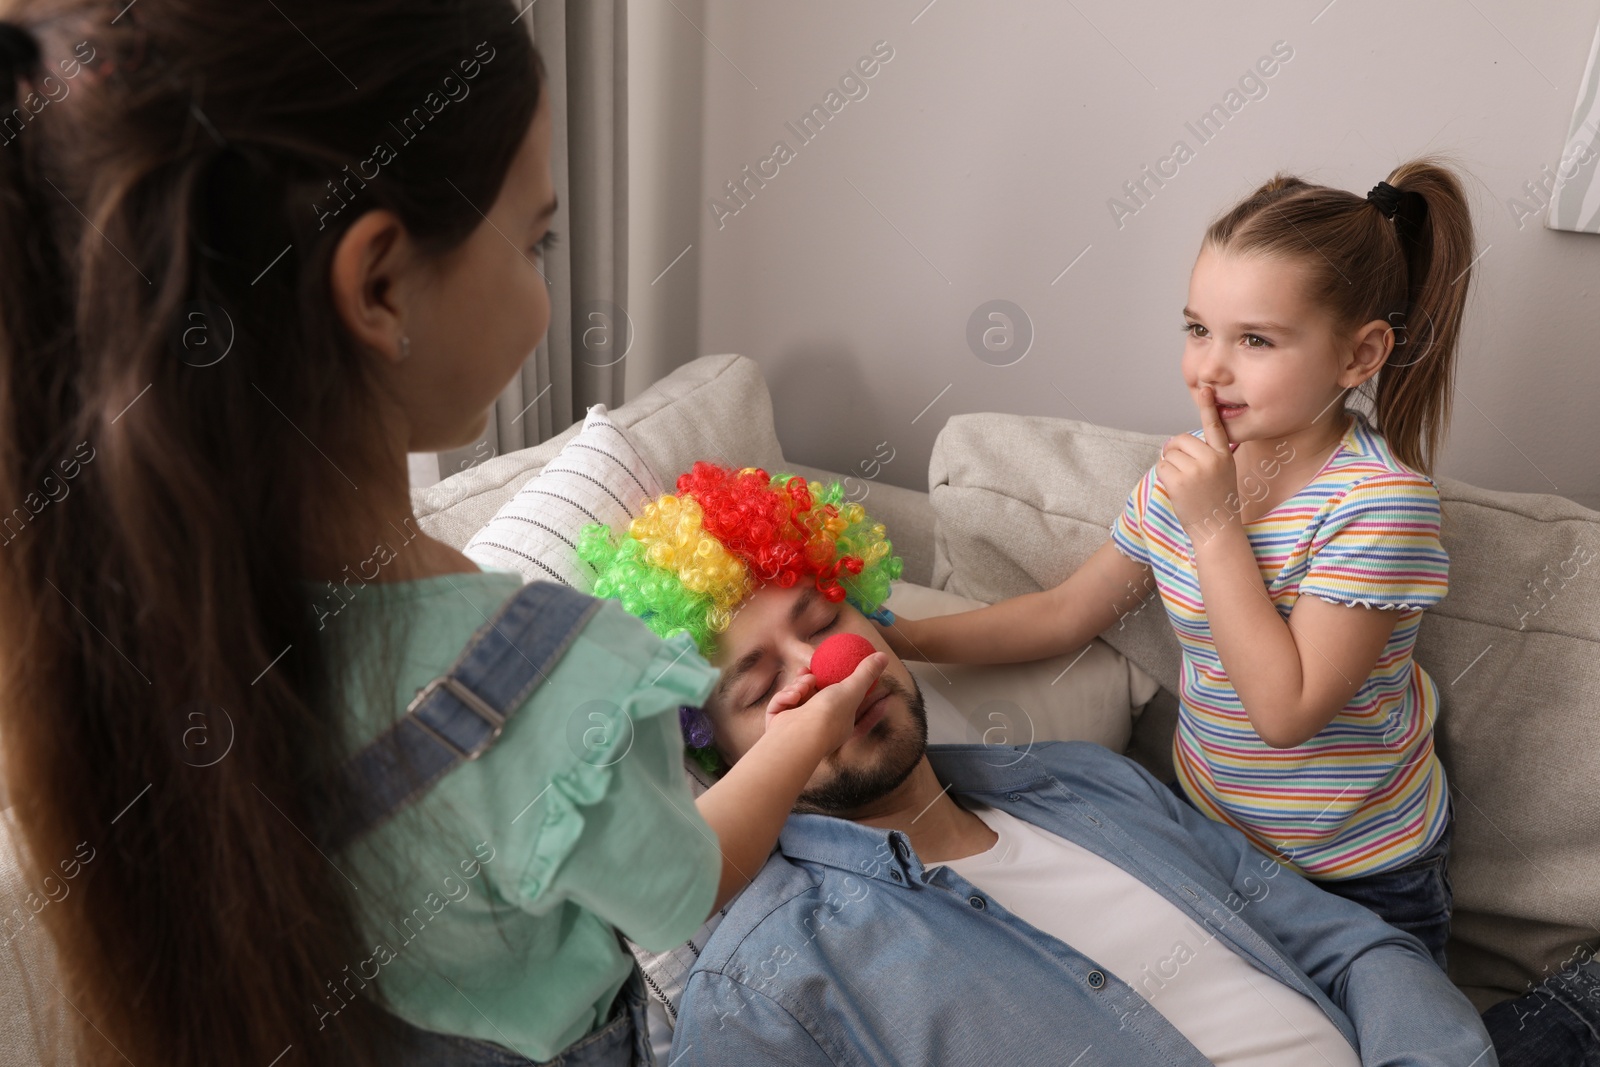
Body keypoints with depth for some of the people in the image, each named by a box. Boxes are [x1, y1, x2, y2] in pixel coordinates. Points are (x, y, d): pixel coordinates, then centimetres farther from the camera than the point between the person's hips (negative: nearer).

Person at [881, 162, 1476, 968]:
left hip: (1359, 880, -5)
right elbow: (1064, 613, 1)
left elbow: (1284, 711, -30)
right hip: (1207, 827, 5)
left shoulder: (1378, 502, -26)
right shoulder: (1191, 469, -7)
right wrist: (902, 638, -8)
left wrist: (1214, 525, -30)